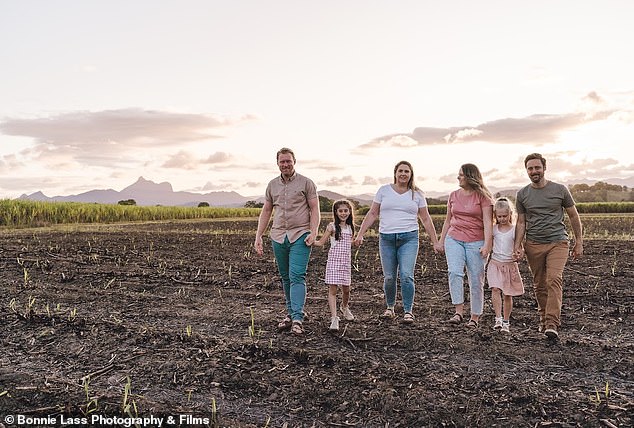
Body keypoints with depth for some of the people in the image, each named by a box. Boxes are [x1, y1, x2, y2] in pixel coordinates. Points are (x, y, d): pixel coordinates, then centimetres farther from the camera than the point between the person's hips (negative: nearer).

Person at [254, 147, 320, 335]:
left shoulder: (306, 183, 1)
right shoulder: (272, 185, 13)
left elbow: (315, 209, -2)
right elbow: (266, 211, 16)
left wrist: (313, 232, -15)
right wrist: (258, 236, 10)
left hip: (300, 236, -5)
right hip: (278, 236, 5)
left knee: (297, 276, -13)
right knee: (285, 278, 12)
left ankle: (297, 319, -16)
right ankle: (290, 314, 24)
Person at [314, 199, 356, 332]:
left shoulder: (350, 227, 11)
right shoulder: (332, 227, -3)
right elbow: (321, 242, -4)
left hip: (346, 261, 4)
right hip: (334, 261, -4)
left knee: (346, 289, 11)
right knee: (332, 289, -8)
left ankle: (345, 307, 41)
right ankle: (334, 318, -8)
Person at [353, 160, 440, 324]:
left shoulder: (417, 194, 8)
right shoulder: (384, 190, 8)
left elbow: (426, 219, 12)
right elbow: (372, 214, 8)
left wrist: (435, 242, 9)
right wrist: (360, 234, 1)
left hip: (409, 238, -1)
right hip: (386, 238, 1)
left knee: (406, 275, -13)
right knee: (389, 278, 4)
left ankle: (408, 311, -3)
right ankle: (390, 307, 24)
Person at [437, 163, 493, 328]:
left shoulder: (483, 196, -2)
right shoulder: (453, 195, 12)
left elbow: (488, 222, -8)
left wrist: (487, 244, -17)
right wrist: (441, 240, 17)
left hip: (476, 242, -3)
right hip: (454, 239, 3)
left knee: (476, 280, 1)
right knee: (454, 272, -17)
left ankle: (475, 317, 12)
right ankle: (459, 311, -13)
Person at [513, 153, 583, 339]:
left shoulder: (560, 190, 2)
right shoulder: (522, 194, 7)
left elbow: (573, 216, 10)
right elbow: (521, 222, 11)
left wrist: (579, 242, 8)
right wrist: (517, 246, 0)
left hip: (557, 242, -2)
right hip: (533, 245, 2)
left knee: (554, 279, -19)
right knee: (539, 285, 7)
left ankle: (552, 323, -21)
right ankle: (544, 319, 24)